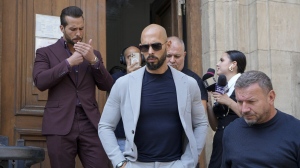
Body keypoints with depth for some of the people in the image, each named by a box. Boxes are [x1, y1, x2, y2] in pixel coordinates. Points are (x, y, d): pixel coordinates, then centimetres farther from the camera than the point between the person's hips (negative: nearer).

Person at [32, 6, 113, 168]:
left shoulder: (93, 54, 16)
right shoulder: (46, 53, 7)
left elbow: (107, 86, 7)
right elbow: (40, 82, -9)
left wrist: (93, 60, -7)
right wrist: (69, 62, -12)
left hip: (90, 123, 2)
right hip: (60, 125, -2)